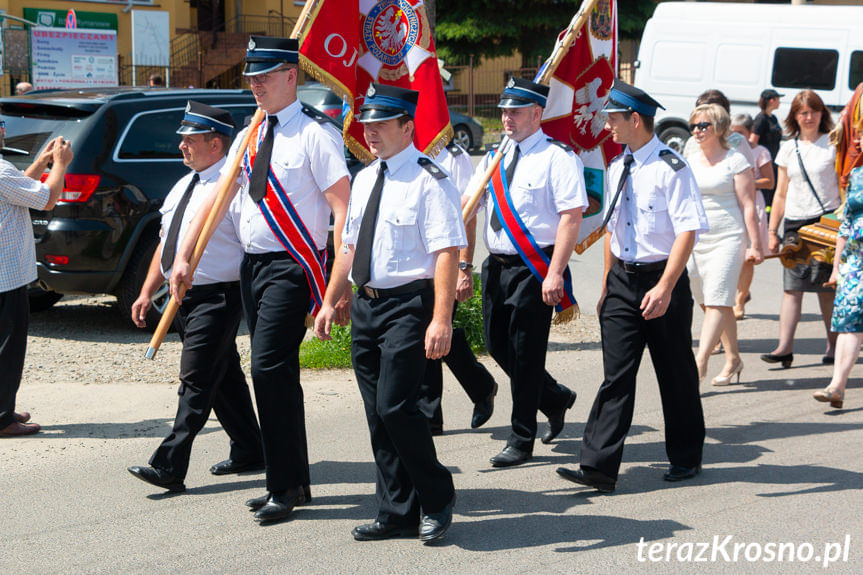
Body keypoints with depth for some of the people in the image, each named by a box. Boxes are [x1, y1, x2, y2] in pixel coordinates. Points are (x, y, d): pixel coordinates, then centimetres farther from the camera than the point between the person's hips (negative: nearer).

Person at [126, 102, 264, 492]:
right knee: (224, 377, 16)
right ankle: (248, 452, 27)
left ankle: (169, 467, -15)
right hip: (183, 297, 9)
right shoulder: (183, 186, 15)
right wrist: (147, 293, 16)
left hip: (216, 298, -9)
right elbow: (166, 243, 20)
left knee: (196, 381, -11)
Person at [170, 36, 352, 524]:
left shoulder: (316, 135, -9)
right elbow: (216, 199, 18)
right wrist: (185, 256, 11)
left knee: (270, 368, -15)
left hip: (291, 267, -8)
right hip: (252, 264, 8)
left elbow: (344, 208, -15)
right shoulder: (248, 139, 15)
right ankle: (294, 482, 21)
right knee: (278, 374, 12)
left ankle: (285, 487, -6)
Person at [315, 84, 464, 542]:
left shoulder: (429, 181, -11)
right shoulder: (365, 179, 15)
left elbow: (447, 253, -18)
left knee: (394, 406, -14)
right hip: (366, 304, 8)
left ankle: (437, 501, 6)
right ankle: (396, 515, 19)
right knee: (377, 414, 10)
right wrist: (330, 302, 21)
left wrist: (441, 319, -25)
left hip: (408, 305, -8)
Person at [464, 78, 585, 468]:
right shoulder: (494, 159, 13)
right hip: (496, 264, 7)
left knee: (525, 352, -3)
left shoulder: (557, 158, -9)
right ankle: (555, 398, 35)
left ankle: (522, 440, 9)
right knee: (497, 346, 12)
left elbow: (571, 217, -15)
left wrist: (554, 273, -22)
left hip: (534, 268, -7)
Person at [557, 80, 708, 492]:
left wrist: (664, 288, -24)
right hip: (622, 280, 6)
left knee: (676, 374, 8)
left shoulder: (671, 169, -13)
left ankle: (686, 458, 24)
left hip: (661, 280, -6)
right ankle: (599, 467, -4)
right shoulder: (617, 168, 10)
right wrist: (607, 285, 17)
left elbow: (687, 231, -18)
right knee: (616, 374, 0)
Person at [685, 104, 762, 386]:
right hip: (695, 240, 6)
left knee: (717, 302, -13)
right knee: (710, 303, 9)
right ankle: (733, 359, 21)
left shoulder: (735, 161, -2)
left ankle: (700, 362, -20)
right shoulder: (690, 162, 13)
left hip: (727, 238, -6)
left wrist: (755, 244, -8)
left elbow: (748, 205, -4)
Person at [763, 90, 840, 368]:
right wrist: (772, 230, 12)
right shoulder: (788, 149, 12)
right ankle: (785, 347, -10)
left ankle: (834, 344, 14)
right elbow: (781, 194, 16)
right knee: (792, 287, -5)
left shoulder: (833, 145, 2)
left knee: (827, 288, 1)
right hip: (795, 223, 3)